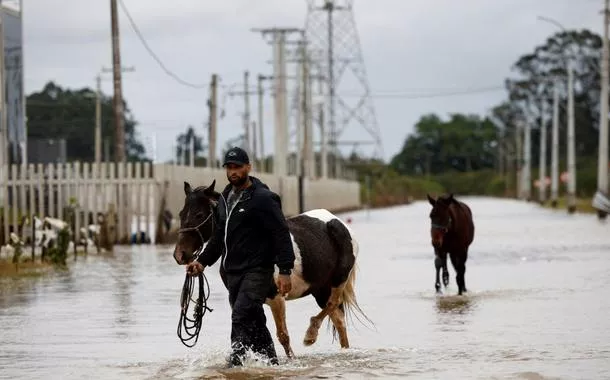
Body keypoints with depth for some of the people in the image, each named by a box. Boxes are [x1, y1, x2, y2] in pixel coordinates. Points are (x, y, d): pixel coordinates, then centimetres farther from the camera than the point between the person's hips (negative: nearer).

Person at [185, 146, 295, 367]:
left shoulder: (262, 198, -11)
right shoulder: (226, 198, 14)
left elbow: (281, 235, -14)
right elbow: (219, 237, 23)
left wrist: (285, 271, -20)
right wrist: (203, 261, 11)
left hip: (257, 271, -8)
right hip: (232, 272, 8)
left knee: (240, 317, -20)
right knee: (254, 322, 14)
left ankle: (235, 364, -22)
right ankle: (271, 363, 23)